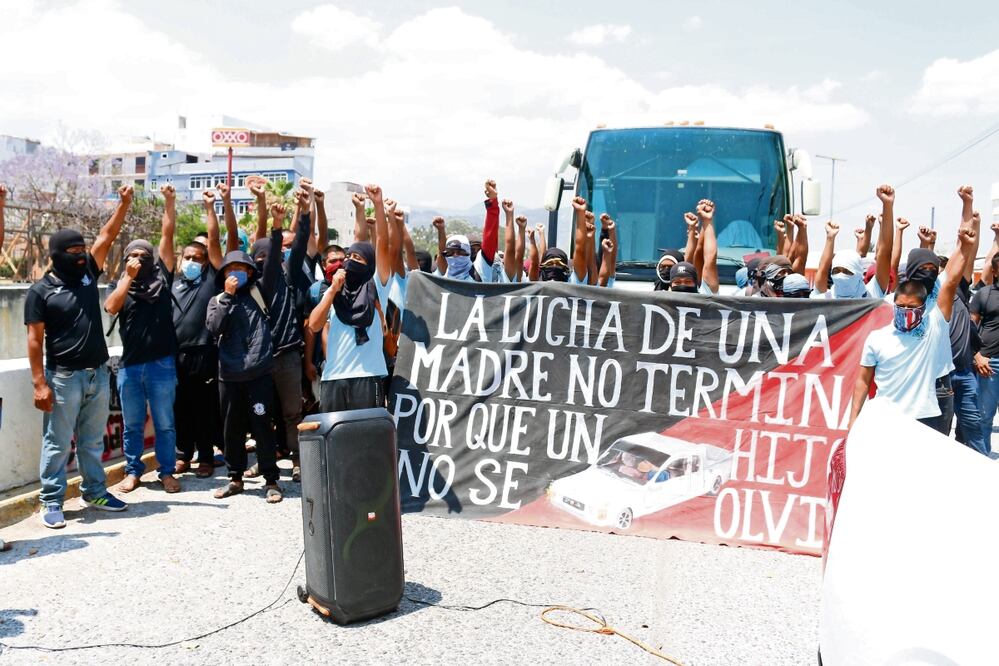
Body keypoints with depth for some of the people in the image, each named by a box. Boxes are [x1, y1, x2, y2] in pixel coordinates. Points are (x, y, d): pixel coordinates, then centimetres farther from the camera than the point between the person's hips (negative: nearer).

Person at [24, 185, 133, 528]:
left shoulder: (88, 273, 7)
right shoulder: (40, 291, -7)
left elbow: (106, 237, 4)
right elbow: (35, 340, -9)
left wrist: (124, 204, -6)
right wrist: (40, 383, -14)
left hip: (98, 374, 5)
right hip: (64, 378, -5)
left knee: (93, 441, 15)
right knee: (57, 444, 3)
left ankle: (94, 492, 27)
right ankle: (51, 503, 11)